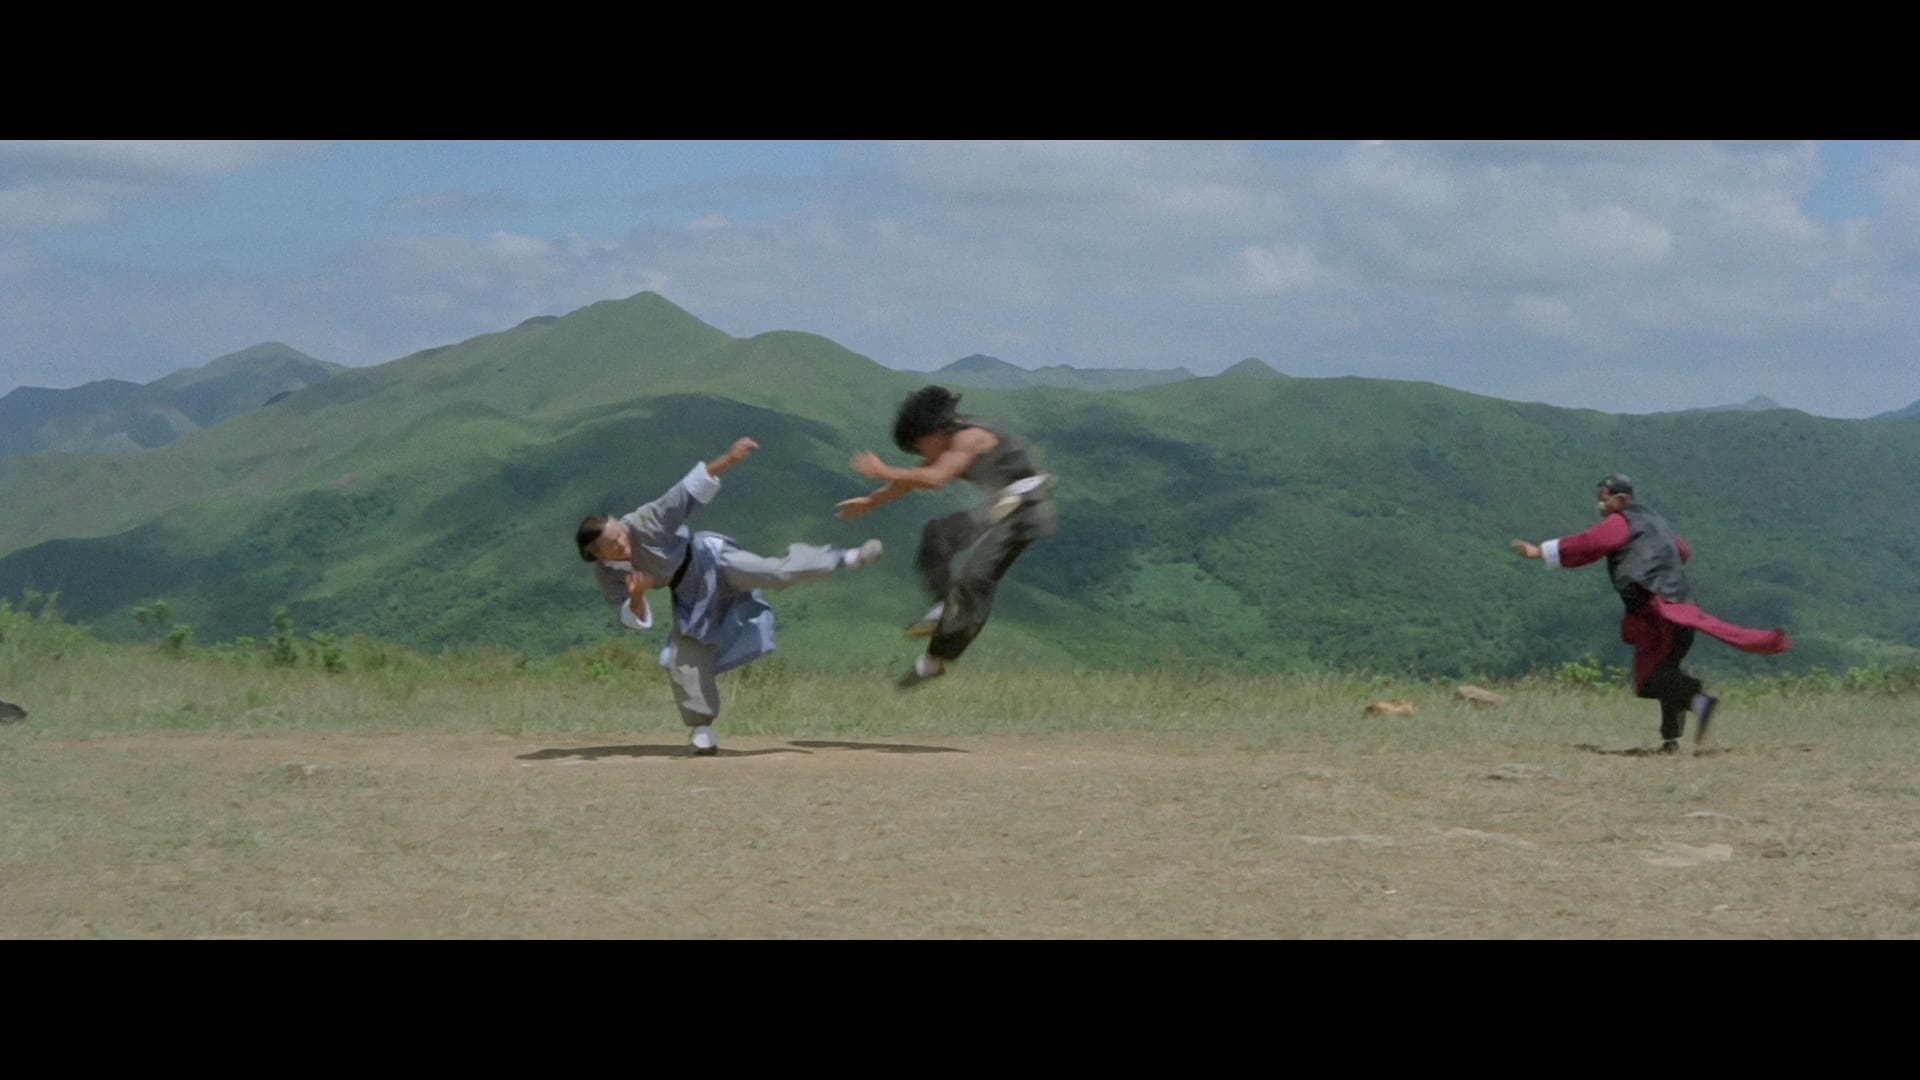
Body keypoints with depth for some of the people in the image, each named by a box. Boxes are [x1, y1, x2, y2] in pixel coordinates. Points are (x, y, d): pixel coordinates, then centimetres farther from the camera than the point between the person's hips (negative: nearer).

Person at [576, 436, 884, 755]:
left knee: (776, 573, -28)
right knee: (685, 659, -2)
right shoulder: (607, 575, -18)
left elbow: (687, 491, -32)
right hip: (691, 595, 4)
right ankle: (701, 729, 16)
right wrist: (637, 596, -38)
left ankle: (845, 558, -18)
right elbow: (634, 619, -14)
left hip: (710, 562, -4)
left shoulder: (643, 523, -31)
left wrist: (728, 460, -40)